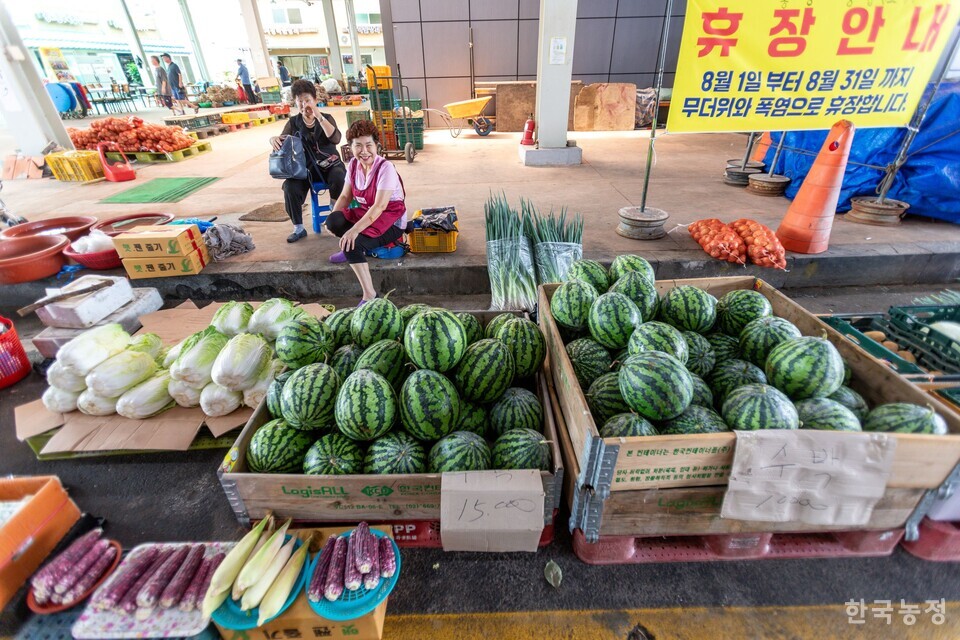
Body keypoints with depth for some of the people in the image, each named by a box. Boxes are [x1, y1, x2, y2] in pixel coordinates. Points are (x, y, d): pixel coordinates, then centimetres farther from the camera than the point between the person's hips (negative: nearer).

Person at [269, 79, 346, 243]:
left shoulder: (326, 118, 4)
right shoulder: (293, 122, 9)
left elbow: (336, 139, -16)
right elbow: (282, 142, 1)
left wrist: (318, 115, -26)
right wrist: (273, 139, -24)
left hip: (330, 165, -1)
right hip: (305, 167, 2)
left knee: (339, 180, -37)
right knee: (290, 187, -28)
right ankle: (298, 228, -11)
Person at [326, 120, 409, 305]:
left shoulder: (385, 168, -20)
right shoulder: (353, 165, 1)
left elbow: (379, 207, -28)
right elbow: (345, 196, 6)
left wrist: (354, 230, -35)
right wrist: (332, 219, -12)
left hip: (391, 222, -6)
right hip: (365, 214, 6)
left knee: (351, 242, -28)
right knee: (334, 221, -21)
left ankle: (370, 296, -19)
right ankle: (352, 250, 8)